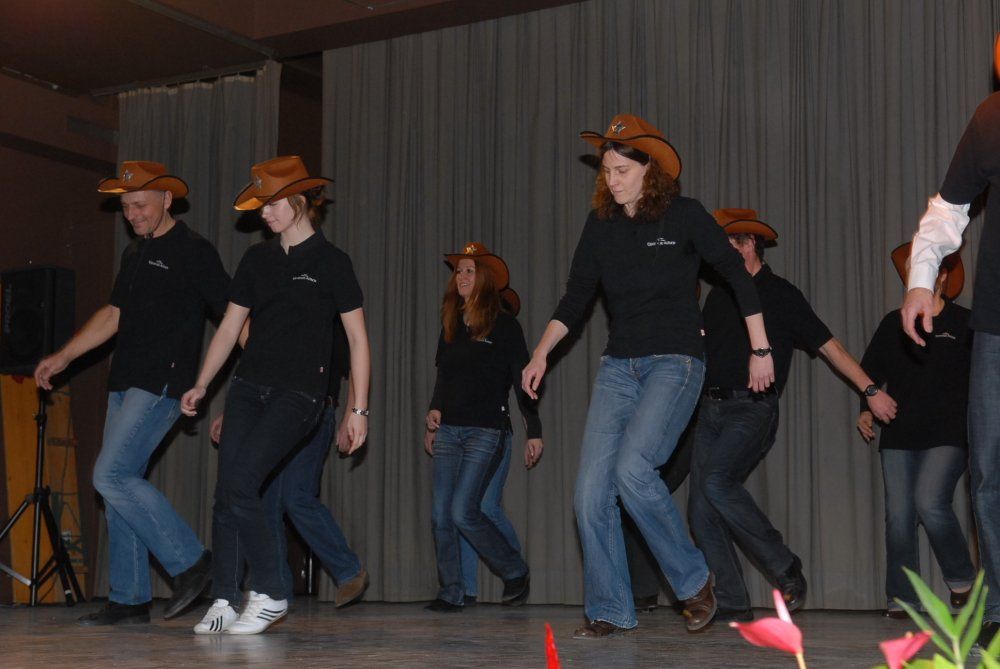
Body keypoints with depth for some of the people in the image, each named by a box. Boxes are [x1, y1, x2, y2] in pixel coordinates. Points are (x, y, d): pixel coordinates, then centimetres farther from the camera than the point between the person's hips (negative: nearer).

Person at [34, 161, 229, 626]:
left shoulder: (193, 251, -7)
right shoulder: (134, 254, 18)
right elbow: (113, 314, 24)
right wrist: (63, 357, 19)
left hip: (162, 385, -9)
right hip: (125, 383, 9)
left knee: (112, 475, -17)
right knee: (120, 485, 7)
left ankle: (189, 561, -7)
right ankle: (129, 600, 13)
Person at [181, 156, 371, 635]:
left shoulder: (330, 262, -2)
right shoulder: (257, 259, 13)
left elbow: (357, 339, -1)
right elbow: (229, 328, 17)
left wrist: (359, 409, -5)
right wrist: (201, 386, 10)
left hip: (298, 393, -6)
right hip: (248, 387, 6)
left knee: (240, 484, -18)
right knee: (225, 491, -3)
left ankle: (270, 595, -5)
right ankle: (224, 601, 4)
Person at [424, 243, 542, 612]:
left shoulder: (504, 325, -3)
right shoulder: (451, 326, 15)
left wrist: (534, 432, -5)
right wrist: (433, 412, 10)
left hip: (487, 430, -6)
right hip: (448, 430, 6)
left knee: (463, 512, -13)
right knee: (441, 515, 0)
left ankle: (516, 573, 6)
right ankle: (451, 593, 8)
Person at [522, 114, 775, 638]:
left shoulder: (684, 216, -5)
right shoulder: (600, 225, 8)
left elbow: (738, 275, -1)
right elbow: (576, 297, 11)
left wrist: (760, 350, -2)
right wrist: (541, 353, -1)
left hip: (675, 362, -5)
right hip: (618, 367, 5)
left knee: (632, 467, -25)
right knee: (591, 489, -5)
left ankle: (694, 580, -5)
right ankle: (609, 612, 6)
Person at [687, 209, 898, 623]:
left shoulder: (780, 294, 1)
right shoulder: (718, 296, 18)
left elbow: (828, 344, 1)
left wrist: (871, 391, -2)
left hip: (752, 408, -6)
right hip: (712, 408, 6)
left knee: (716, 481, -27)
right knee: (701, 509, -4)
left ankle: (785, 568, -11)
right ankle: (732, 605, 3)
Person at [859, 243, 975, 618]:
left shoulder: (964, 324, 4)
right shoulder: (894, 323, 14)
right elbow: (871, 372, 19)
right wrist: (866, 409, 5)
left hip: (948, 435, -4)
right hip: (899, 435, 4)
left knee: (930, 502, -21)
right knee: (898, 516, -3)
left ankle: (962, 579, 1)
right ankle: (901, 599, 5)